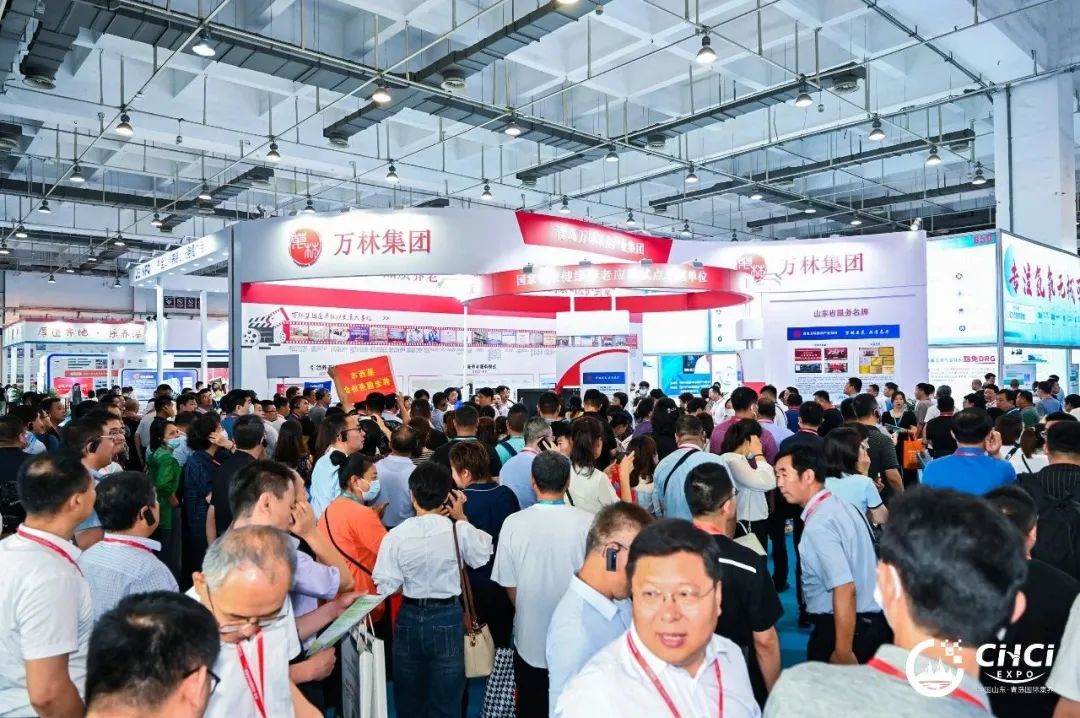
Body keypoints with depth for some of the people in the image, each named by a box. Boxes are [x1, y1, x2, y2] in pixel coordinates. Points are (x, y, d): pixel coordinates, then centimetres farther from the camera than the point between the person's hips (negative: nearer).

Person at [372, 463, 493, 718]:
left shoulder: (396, 535, -16)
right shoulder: (459, 530, -17)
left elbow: (387, 587, -14)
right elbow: (483, 554, 1)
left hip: (409, 618, 1)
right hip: (448, 617, -1)